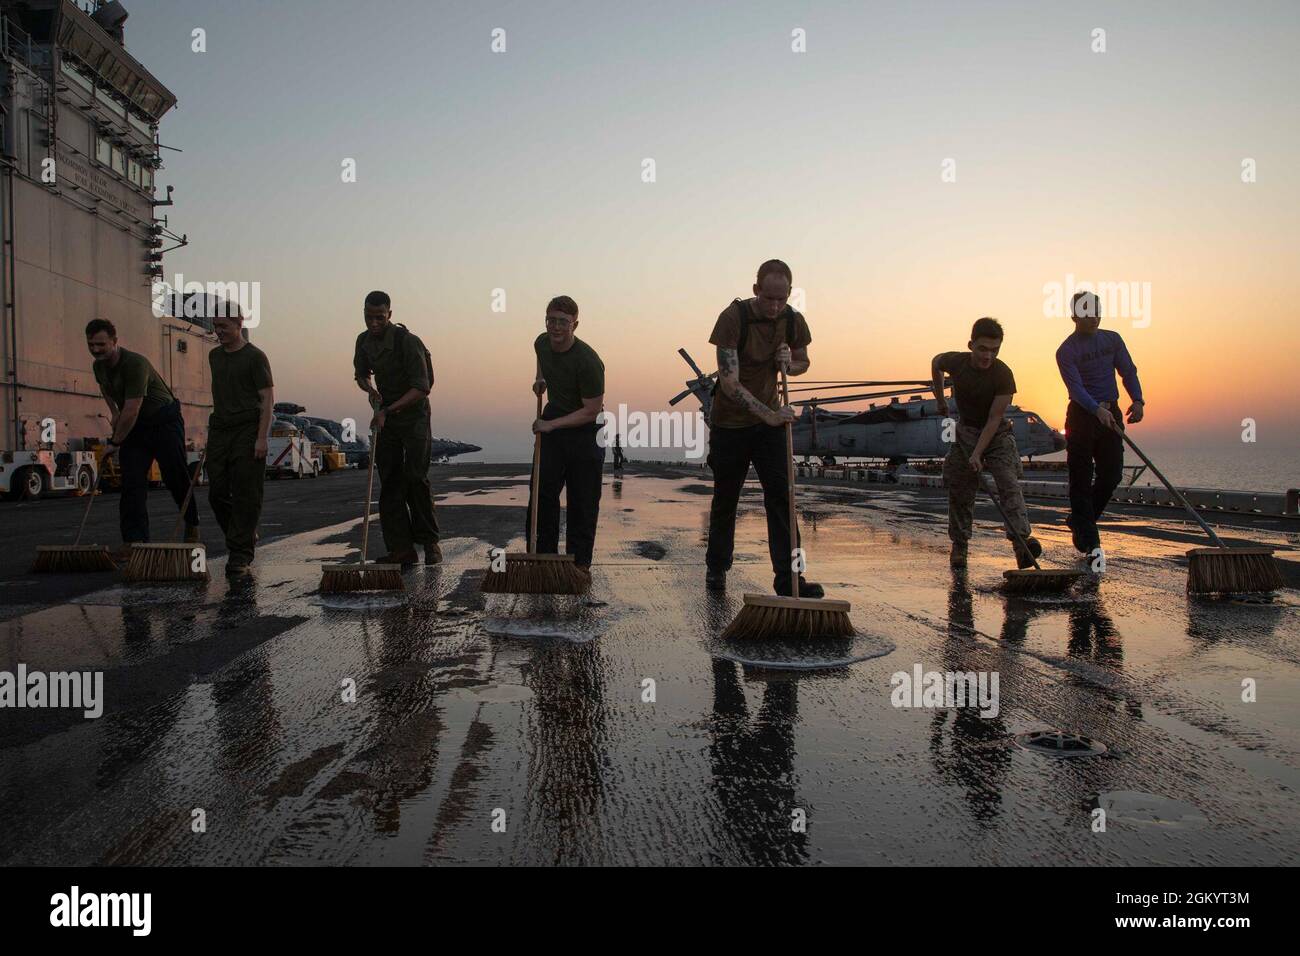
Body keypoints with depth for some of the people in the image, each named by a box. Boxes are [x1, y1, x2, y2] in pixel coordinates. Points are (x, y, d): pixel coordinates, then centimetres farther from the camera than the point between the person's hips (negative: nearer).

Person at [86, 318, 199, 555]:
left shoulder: (135, 364, -27)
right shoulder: (98, 366, 0)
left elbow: (131, 411, -27)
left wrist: (114, 442, -18)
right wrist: (113, 412, 15)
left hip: (165, 422, -7)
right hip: (134, 425, 7)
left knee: (176, 479, 1)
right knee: (132, 482, -4)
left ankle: (192, 526, 24)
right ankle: (134, 540, -7)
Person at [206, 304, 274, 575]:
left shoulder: (255, 356, -4)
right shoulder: (214, 356, 17)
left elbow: (267, 398, -9)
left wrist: (261, 438, -16)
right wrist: (214, 426, 19)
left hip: (247, 433, -7)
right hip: (219, 431, 7)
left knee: (245, 496, -6)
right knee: (217, 493, 4)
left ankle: (240, 556, -3)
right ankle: (246, 536, 23)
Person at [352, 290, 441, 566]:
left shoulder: (408, 341, -19)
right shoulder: (364, 341, 2)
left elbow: (421, 388, -22)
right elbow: (361, 375, 19)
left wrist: (388, 411, -29)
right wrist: (370, 390, -5)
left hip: (413, 414, -6)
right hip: (385, 416, 6)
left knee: (416, 478, -9)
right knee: (389, 483, 1)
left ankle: (430, 542, 4)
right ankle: (401, 548, 3)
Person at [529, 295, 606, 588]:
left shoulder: (588, 361, -26)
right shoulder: (542, 343, -4)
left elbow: (591, 411, -21)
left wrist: (552, 425, -22)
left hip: (585, 432, -6)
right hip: (552, 424, 6)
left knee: (582, 502, 0)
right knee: (543, 493, 5)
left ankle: (580, 563, 10)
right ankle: (544, 555, 15)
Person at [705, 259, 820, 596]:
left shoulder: (793, 321, -6)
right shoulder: (733, 317, -21)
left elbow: (803, 362, 13)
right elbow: (730, 382, -27)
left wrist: (790, 363, -12)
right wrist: (768, 414, -35)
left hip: (771, 421, 3)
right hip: (729, 422, -3)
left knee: (781, 498, -8)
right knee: (725, 499, 10)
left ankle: (787, 577, -7)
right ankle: (716, 569, 28)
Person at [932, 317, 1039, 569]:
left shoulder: (1003, 375, -23)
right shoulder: (956, 362, -16)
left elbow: (994, 419, -22)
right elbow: (936, 362, 10)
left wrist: (977, 454, -28)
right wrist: (940, 399, 15)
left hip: (997, 433, -2)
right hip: (965, 431, 2)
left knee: (1009, 483, -19)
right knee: (960, 492, 2)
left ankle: (1022, 540, -30)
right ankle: (959, 545, 16)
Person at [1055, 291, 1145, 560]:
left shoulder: (1112, 339, 9)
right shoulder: (1066, 351, -8)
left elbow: (1128, 371, 10)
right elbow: (1076, 387, -18)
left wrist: (1137, 400, -8)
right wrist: (1098, 410, -34)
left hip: (1110, 414, 5)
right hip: (1082, 415, -5)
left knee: (1112, 475, 5)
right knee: (1081, 480, -3)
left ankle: (1079, 522, 25)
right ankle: (1088, 540, 1)